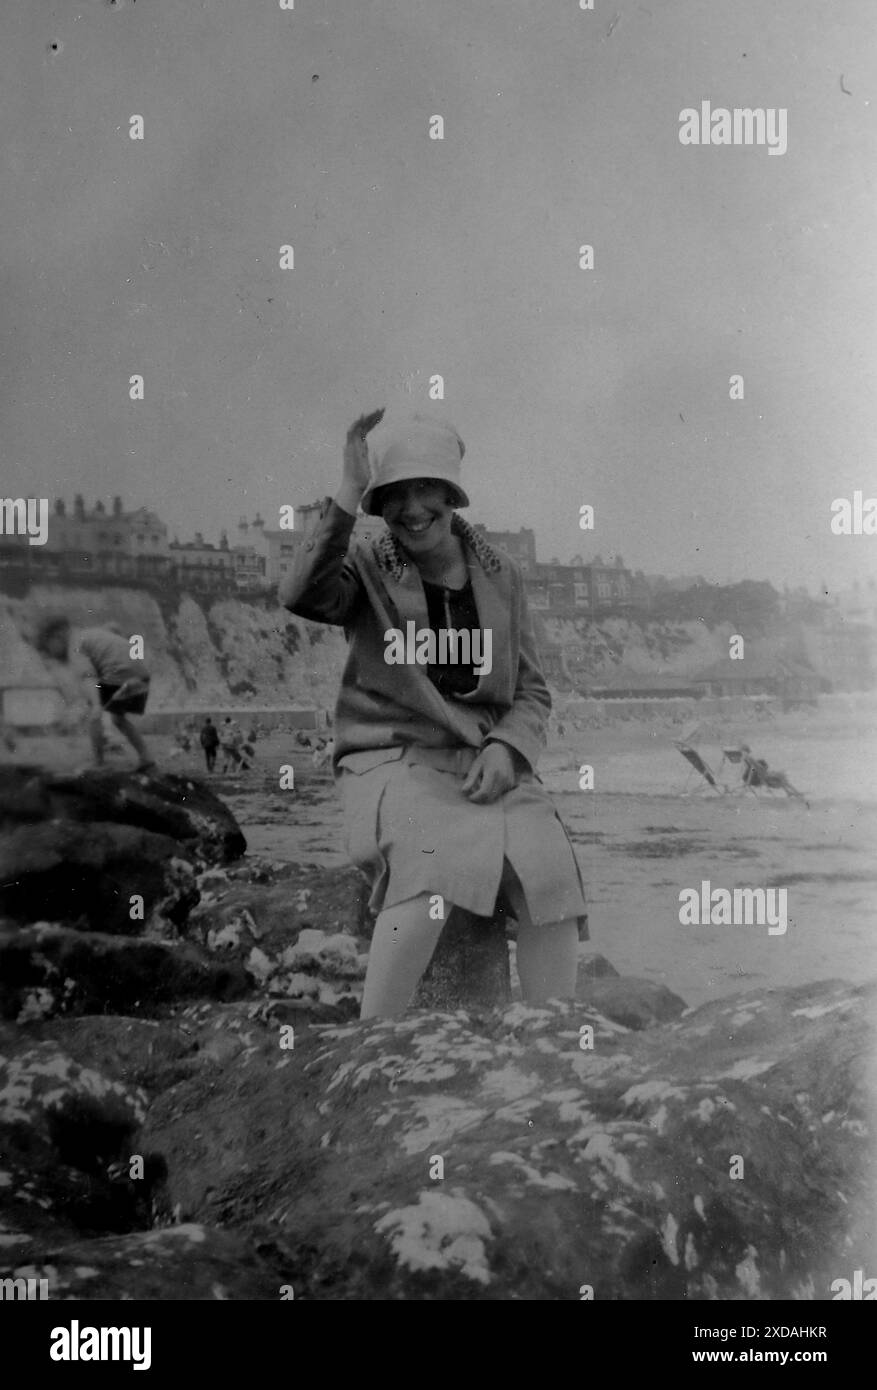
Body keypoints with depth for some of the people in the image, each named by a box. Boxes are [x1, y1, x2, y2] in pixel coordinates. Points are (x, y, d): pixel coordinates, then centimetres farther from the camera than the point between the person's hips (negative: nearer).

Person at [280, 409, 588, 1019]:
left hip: (487, 766, 3)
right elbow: (303, 595, -20)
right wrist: (348, 495, -22)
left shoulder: (501, 575, 13)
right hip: (391, 759, -3)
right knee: (435, 861, -35)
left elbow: (532, 692, 15)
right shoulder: (366, 569, 4)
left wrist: (506, 748, -6)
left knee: (553, 872, -24)